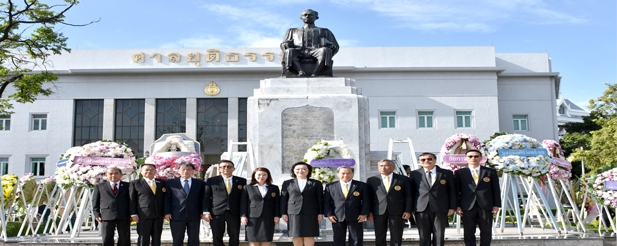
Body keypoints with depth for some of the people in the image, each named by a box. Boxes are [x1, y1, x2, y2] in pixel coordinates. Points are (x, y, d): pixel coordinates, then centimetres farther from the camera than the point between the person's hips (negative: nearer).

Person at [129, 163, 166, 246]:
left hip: (159, 215, 3)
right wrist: (133, 214, -7)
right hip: (144, 215, -3)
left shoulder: (162, 182, 13)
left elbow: (165, 198, 15)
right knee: (143, 239, -1)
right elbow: (132, 200, 1)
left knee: (157, 238, 7)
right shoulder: (135, 183, 5)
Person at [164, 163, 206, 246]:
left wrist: (203, 212, 0)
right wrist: (167, 212, -4)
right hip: (176, 216, -1)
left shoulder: (200, 183, 9)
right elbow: (167, 199, 4)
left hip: (194, 216, 1)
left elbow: (203, 199, 9)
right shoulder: (170, 183, 6)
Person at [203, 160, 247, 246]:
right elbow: (206, 197, 4)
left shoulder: (241, 181, 8)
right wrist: (206, 212, -5)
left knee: (235, 237, 3)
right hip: (216, 213, -1)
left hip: (234, 213, 1)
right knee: (217, 237, 3)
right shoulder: (212, 181, 5)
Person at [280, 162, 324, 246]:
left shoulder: (316, 183, 8)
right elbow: (283, 199, 7)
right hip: (294, 213, 1)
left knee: (309, 235, -2)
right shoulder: (287, 183, 10)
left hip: (310, 213, -1)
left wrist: (320, 213, -3)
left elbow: (320, 199, 4)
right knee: (296, 235, 0)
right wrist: (283, 213, 0)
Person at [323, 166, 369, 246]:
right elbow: (327, 202, 5)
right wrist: (329, 214, -6)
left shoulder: (362, 185, 4)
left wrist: (364, 214, -9)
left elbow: (365, 201, 2)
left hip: (356, 218, 0)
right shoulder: (330, 186, 6)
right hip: (337, 218, 1)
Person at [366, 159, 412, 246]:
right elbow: (369, 197, 7)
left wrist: (408, 211, -6)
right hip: (379, 211, 1)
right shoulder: (372, 180, 8)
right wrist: (369, 212, -2)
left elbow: (408, 196, 3)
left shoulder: (403, 179, 5)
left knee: (396, 237, 2)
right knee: (379, 237, 3)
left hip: (397, 212, -1)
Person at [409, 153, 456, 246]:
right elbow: (411, 192, 10)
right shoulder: (415, 174, 7)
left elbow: (452, 191, 7)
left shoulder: (447, 173, 7)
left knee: (439, 236, 3)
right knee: (424, 236, 3)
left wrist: (452, 207, 0)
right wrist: (411, 208, 4)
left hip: (440, 209, 0)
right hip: (421, 209, 0)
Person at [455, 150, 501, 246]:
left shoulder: (491, 172, 9)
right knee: (469, 232, 2)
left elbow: (496, 189, 7)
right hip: (467, 207, -1)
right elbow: (456, 190, 5)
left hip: (486, 206, 1)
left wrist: (496, 205, 0)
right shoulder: (459, 173, 7)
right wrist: (457, 206, -3)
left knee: (486, 232, 4)